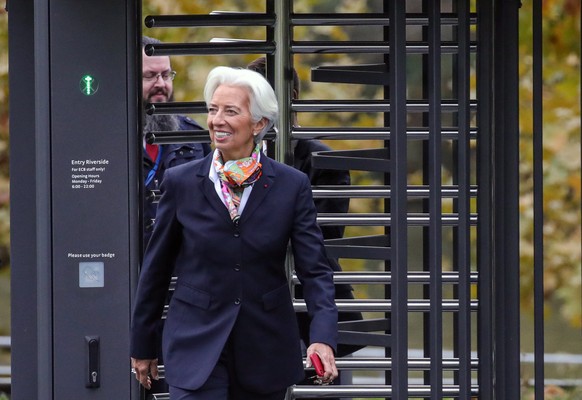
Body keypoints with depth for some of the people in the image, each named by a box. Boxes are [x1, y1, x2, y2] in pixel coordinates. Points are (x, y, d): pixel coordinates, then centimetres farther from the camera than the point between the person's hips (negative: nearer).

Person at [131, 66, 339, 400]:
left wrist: (323, 337, -21)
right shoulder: (181, 182, 0)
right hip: (197, 346, -1)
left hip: (266, 351, 1)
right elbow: (156, 270, 7)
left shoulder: (292, 185, -1)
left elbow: (315, 269, -5)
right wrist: (143, 346, 10)